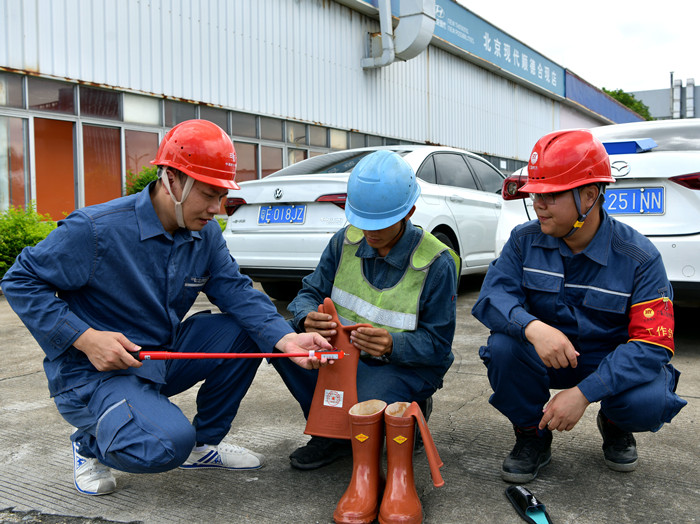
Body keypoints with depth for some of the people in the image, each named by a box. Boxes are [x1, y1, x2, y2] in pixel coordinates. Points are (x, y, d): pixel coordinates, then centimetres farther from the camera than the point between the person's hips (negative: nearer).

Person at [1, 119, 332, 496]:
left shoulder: (206, 233, -1)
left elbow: (236, 291, -8)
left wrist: (285, 338, -25)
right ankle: (91, 445, 5)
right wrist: (85, 338, -24)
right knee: (168, 443, -31)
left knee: (244, 330, -11)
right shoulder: (95, 229, -20)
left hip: (164, 356, 7)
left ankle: (205, 442, 8)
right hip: (93, 373, -6)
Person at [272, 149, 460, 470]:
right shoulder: (346, 242, -4)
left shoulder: (436, 263, -17)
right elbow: (310, 293, -1)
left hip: (406, 365, -5)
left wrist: (392, 345, -36)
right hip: (343, 351, 5)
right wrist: (308, 319, -27)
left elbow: (438, 344, -16)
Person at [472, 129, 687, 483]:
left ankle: (614, 425, 8)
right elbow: (491, 297, -18)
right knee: (503, 345, -30)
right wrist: (532, 327, -43)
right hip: (544, 357, 2)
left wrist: (584, 393, -34)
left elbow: (654, 342, -22)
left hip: (611, 361, -1)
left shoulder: (639, 257, -17)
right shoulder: (525, 240, -9)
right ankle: (532, 435, -2)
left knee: (649, 402, -32)